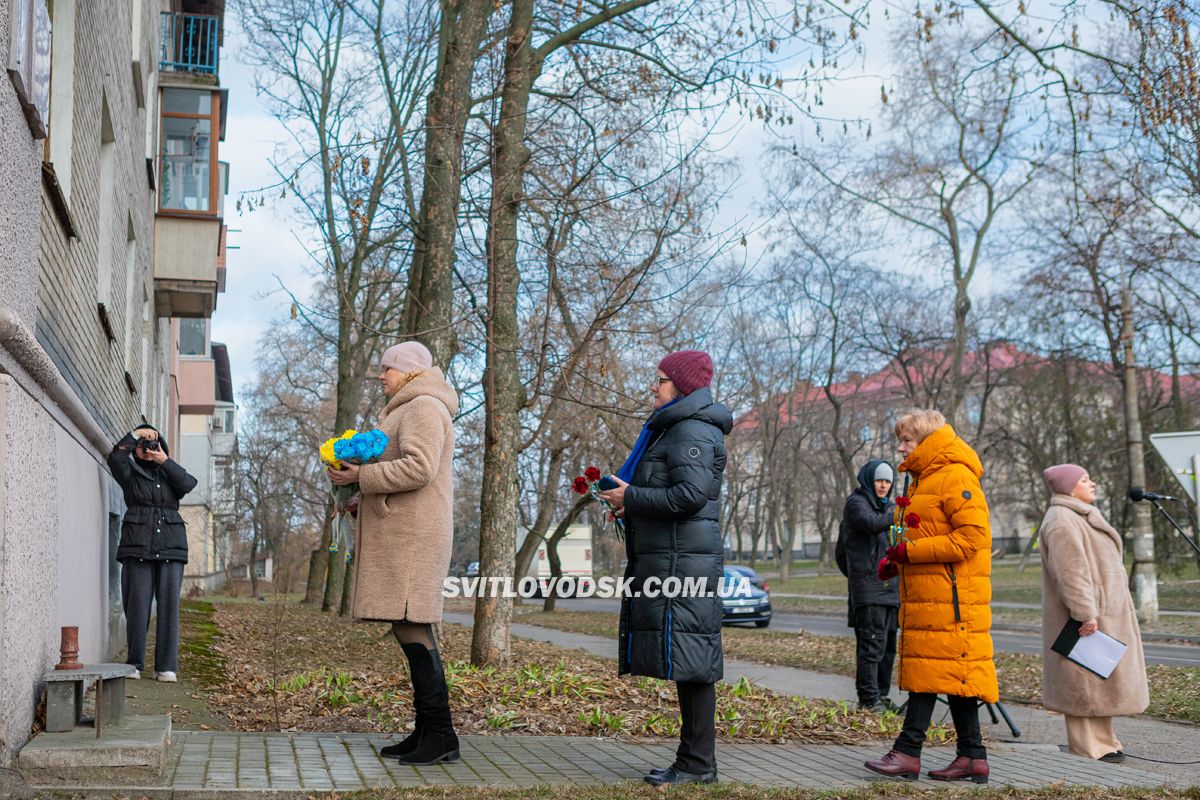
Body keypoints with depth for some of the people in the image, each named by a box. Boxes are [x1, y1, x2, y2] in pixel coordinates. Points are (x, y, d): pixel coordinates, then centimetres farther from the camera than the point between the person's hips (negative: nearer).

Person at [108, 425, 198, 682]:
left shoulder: (169, 473, 19)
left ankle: (166, 666, -2)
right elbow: (115, 458, -9)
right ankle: (134, 665, 5)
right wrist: (136, 434, -6)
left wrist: (165, 461, -8)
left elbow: (188, 484, -2)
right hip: (138, 545, -2)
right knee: (137, 605, -4)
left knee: (169, 605, -4)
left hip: (171, 547, 2)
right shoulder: (130, 472, 13)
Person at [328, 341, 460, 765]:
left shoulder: (423, 408, -8)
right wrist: (360, 497, 19)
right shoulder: (407, 410, 26)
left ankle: (441, 734, -12)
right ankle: (425, 731, 11)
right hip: (401, 535, 11)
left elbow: (419, 469, -22)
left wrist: (362, 475, -15)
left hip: (412, 535, -11)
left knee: (411, 627, -14)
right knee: (413, 630, 8)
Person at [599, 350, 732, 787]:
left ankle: (698, 763, -2)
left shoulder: (691, 431, -11)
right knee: (685, 662, 11)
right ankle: (693, 758, 17)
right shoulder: (674, 428, 22)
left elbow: (692, 493, -22)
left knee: (688, 660, -7)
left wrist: (632, 497, -13)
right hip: (669, 555, 11)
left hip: (681, 556, -11)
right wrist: (631, 499, 12)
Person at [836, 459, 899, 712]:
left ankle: (881, 695, 17)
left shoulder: (884, 505, 21)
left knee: (887, 643, 10)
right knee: (872, 642, -12)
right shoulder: (856, 503, -4)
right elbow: (873, 523, -26)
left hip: (889, 586, 8)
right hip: (867, 585, -8)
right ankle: (869, 699, -10)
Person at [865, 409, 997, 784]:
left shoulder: (955, 477, -11)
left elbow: (971, 536, -19)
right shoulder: (924, 480, 20)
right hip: (924, 597, 10)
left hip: (948, 599, -10)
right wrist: (897, 561, 9)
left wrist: (912, 550, -18)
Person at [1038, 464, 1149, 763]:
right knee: (1085, 680, -7)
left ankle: (1102, 743, 20)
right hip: (1087, 619, -11)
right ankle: (1088, 748, -2)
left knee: (1100, 679, 13)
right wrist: (1085, 613, -27)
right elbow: (1070, 573, -24)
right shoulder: (1062, 522, -16)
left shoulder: (1081, 517, 19)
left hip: (1103, 612, 11)